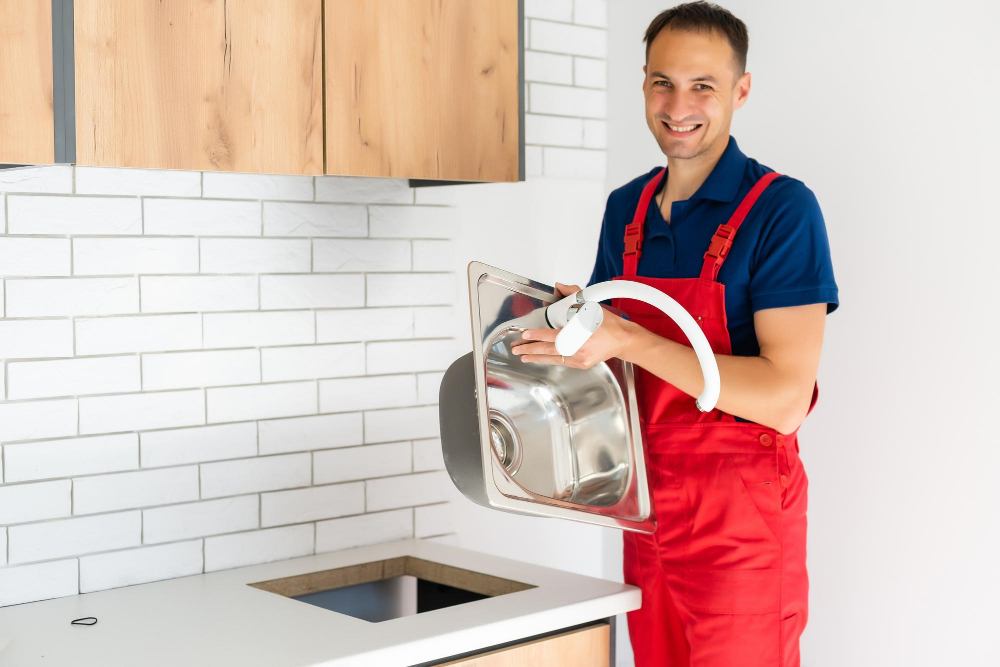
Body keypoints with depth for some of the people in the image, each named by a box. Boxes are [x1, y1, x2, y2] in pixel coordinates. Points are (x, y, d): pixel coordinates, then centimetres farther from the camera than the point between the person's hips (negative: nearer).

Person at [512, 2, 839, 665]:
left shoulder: (782, 208, -13)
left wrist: (629, 342, -25)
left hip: (744, 522, -6)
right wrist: (568, 331, -2)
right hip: (649, 508, 6)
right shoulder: (626, 208, 7)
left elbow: (785, 400, -21)